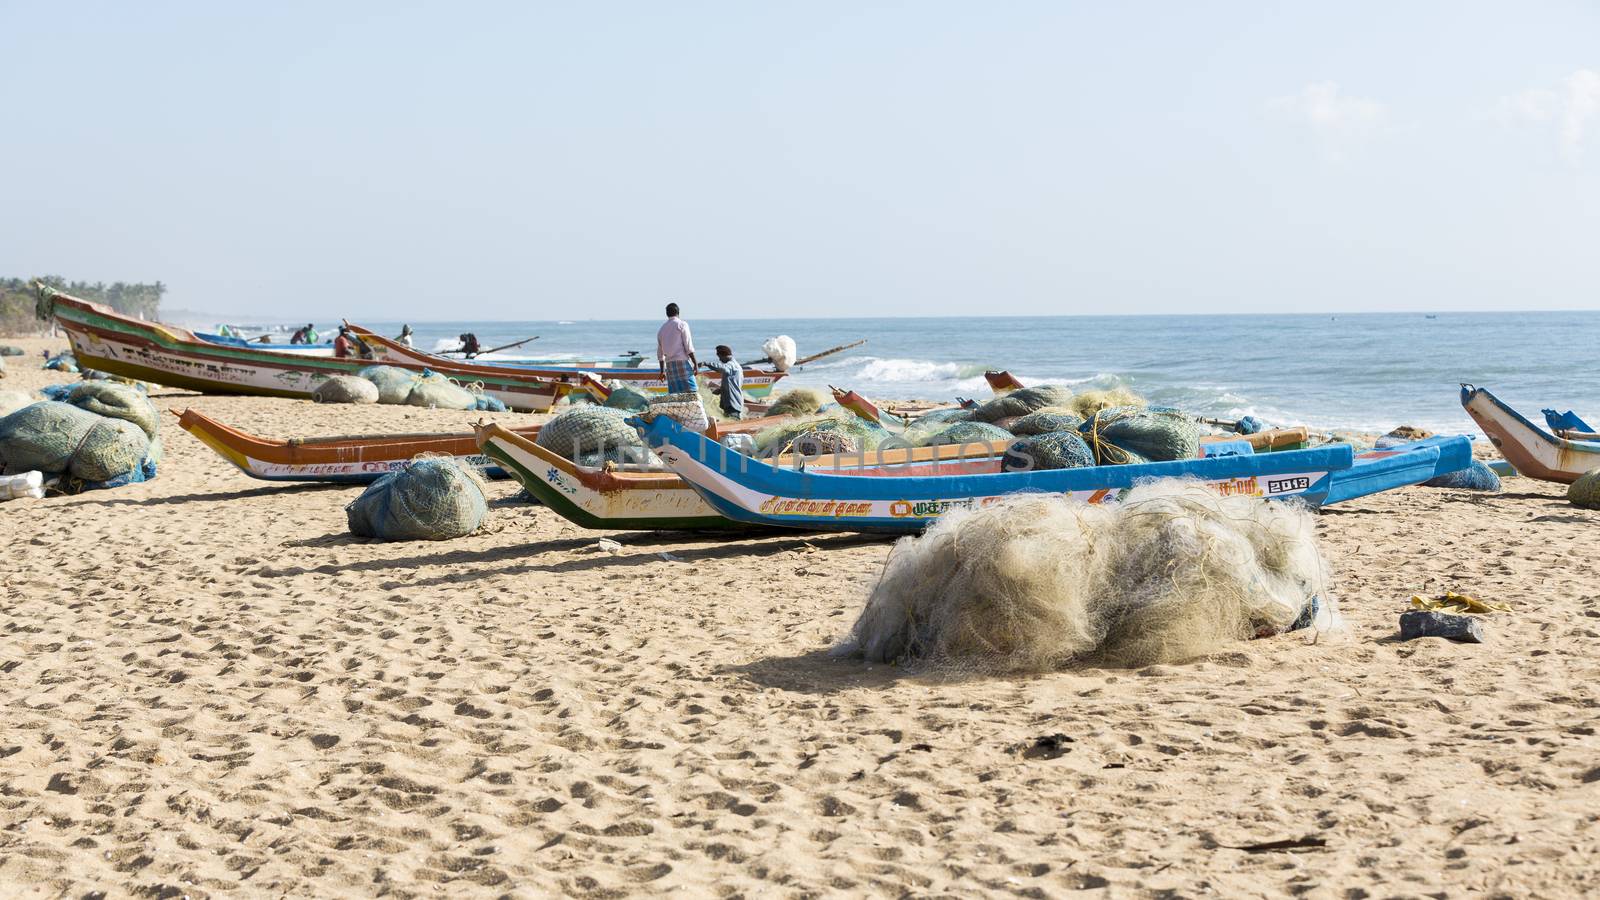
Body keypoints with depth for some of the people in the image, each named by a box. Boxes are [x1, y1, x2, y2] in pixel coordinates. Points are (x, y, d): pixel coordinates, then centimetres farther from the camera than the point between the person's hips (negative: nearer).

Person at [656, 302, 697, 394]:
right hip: (683, 361, -5)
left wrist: (662, 370, 26)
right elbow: (688, 346, -8)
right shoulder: (682, 324, -1)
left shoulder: (662, 329, 16)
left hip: (669, 364, 5)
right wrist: (695, 362, -5)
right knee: (689, 393, -11)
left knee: (674, 395, 3)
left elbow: (660, 353, 20)